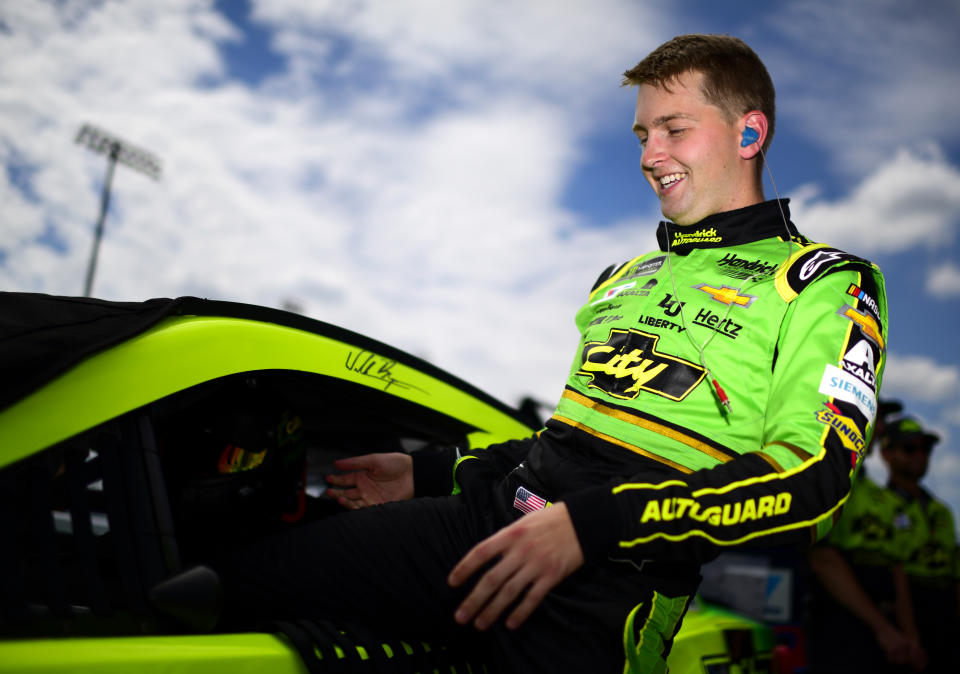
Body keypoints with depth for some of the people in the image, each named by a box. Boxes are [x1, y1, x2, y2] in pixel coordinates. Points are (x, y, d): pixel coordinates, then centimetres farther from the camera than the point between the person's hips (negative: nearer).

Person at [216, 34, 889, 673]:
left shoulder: (829, 285, 3)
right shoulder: (625, 278, 26)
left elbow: (810, 477, -12)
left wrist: (587, 524, -22)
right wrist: (427, 470, 19)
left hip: (608, 582, -5)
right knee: (238, 581, -6)